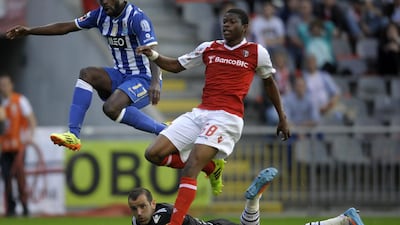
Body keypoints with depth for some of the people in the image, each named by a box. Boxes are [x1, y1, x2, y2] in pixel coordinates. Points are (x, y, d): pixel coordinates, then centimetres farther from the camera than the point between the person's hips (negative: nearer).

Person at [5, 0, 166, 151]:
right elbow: (67, 27, 9)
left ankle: (162, 130, -17)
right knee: (87, 74, -17)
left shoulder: (136, 18, -18)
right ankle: (73, 135, -23)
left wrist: (155, 83, -47)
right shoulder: (102, 14, 3)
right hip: (121, 75, 7)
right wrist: (30, 31, 3)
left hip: (143, 78, -7)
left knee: (111, 108, -31)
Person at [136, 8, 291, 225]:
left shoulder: (257, 53, 5)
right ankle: (211, 166, 13)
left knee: (190, 168, -23)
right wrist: (153, 55, 3)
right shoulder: (208, 48, 14)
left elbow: (269, 82, 19)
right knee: (154, 154, -5)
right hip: (199, 114, 6)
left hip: (227, 117, -6)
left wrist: (282, 118, 23)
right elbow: (176, 65, 22)